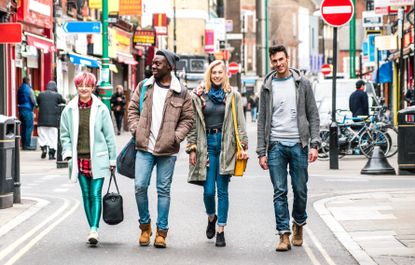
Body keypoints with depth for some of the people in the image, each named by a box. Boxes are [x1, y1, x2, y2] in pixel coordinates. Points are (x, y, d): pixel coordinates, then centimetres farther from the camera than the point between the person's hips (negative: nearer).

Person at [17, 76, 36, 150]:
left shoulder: (20, 89, 11)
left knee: (23, 127, 11)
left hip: (21, 110, 7)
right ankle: (27, 145, -8)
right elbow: (33, 100, -12)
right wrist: (34, 106, 6)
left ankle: (23, 144, 13)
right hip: (28, 110, -7)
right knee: (29, 127, -5)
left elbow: (18, 100, 17)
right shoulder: (29, 89, -11)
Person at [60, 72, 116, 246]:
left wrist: (112, 159, 4)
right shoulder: (69, 110, 3)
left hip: (97, 159, -3)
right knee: (86, 195, 8)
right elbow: (65, 135, 11)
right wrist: (68, 153, -2)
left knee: (96, 194, -9)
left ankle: (94, 229, -13)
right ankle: (92, 229, 16)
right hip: (79, 159, 3)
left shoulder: (101, 109, -2)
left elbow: (109, 135, 3)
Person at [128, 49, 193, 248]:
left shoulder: (181, 93, 1)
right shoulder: (143, 87, 7)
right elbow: (133, 109, 12)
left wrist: (176, 137, -8)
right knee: (140, 186, -5)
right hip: (144, 147, 2)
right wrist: (136, 130, -1)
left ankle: (161, 231, 12)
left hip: (167, 150, -1)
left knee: (163, 190, 4)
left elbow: (187, 119, 5)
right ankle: (145, 225, 15)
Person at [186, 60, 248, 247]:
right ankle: (211, 218, 28)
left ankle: (221, 231, 8)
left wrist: (243, 146, -2)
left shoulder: (233, 96, 6)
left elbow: (240, 123, 5)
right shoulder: (199, 96, 6)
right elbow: (193, 124, 7)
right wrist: (192, 148, 3)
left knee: (222, 190, 1)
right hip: (206, 144, 0)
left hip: (226, 145, 0)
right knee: (208, 190, -3)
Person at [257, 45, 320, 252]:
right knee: (280, 192, -3)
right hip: (276, 145, 1)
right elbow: (262, 120, 8)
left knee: (300, 190, 5)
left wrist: (314, 144, -6)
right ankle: (284, 234, -1)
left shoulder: (302, 83, 5)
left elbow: (313, 115, 4)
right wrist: (261, 151, 2)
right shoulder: (268, 87, 8)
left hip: (298, 144, 0)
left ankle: (298, 223, 29)